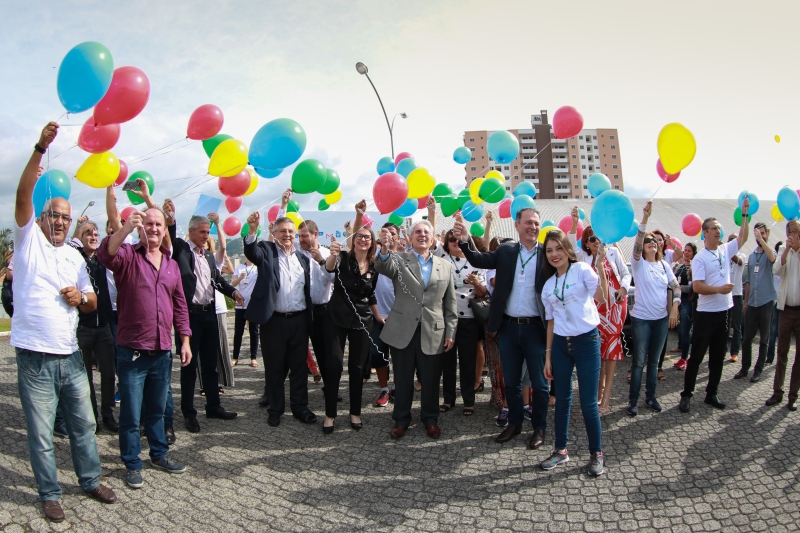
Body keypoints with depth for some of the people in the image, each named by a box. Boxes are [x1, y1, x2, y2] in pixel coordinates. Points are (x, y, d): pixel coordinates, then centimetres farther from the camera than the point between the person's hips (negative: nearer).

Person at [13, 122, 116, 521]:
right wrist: (40, 149, -23)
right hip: (35, 359, -4)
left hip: (70, 357, 4)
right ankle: (50, 495, 21)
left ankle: (91, 481, 28)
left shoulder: (75, 257, 13)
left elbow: (93, 303, 16)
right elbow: (22, 195, -14)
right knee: (41, 435, 6)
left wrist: (81, 297, -8)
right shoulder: (28, 240, 1)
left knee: (84, 425, 12)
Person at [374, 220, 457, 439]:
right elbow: (383, 267, -21)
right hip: (403, 331, -1)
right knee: (402, 379, 11)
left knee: (431, 380, 11)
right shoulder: (399, 259, 2)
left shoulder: (445, 266, 8)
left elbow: (450, 303, 8)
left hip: (433, 333, 1)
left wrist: (450, 332, 3)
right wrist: (385, 250, -43)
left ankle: (430, 419, 30)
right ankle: (401, 419, 27)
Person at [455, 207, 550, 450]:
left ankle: (539, 427, 27)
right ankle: (514, 423, 32)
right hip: (509, 327, 3)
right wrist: (465, 240, -15)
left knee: (539, 382, 9)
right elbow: (478, 260, -2)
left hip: (536, 328, -2)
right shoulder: (505, 252, 5)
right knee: (511, 381, 15)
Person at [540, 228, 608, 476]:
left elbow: (602, 297, -19)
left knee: (588, 403, -1)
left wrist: (600, 265, -28)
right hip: (560, 344, 5)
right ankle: (560, 450, 26)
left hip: (587, 341, -5)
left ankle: (597, 454, 19)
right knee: (562, 400, 12)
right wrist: (548, 356, 12)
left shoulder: (582, 269, -4)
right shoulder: (548, 285, 10)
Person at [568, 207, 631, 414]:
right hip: (596, 307, 1)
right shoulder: (584, 257, 5)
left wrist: (624, 288, -13)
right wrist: (574, 224, -24)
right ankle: (600, 385, 18)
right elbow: (571, 247, -13)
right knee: (598, 345, 4)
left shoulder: (613, 252, 4)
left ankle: (606, 394, -1)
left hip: (615, 304, -1)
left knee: (612, 344, -3)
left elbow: (626, 273, 6)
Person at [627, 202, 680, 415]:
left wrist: (674, 309, -7)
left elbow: (675, 287, 6)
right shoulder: (638, 263, -6)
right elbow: (637, 243, -23)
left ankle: (650, 396, 25)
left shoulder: (664, 265, 7)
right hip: (641, 318, -4)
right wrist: (645, 219, -32)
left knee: (654, 360, 13)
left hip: (661, 318, 4)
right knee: (639, 361, 0)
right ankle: (633, 399, 9)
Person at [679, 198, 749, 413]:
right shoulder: (699, 258, -10)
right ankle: (686, 395, 8)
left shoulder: (725, 250, 8)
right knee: (696, 356, -1)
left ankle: (712, 394, 24)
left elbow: (743, 237, 12)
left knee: (718, 357, 13)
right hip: (706, 314, -6)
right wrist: (719, 289, -24)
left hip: (724, 312, 6)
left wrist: (744, 214, 7)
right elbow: (697, 286, -17)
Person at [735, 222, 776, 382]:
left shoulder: (770, 252, -3)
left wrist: (761, 239, -28)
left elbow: (772, 258, -30)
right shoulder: (751, 255, 12)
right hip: (752, 303, 4)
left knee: (764, 339, 7)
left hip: (766, 302, -4)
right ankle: (744, 368, 17)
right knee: (747, 338, 7)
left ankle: (758, 370, 15)